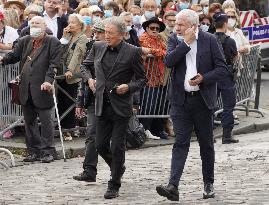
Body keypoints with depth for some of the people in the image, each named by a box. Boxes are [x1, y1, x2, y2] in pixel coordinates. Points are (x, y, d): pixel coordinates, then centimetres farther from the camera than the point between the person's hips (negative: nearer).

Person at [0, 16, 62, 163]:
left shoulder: (53, 43, -2)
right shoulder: (25, 42, 15)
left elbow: (54, 64, -9)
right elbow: (14, 55, 8)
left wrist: (48, 80, -21)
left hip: (42, 89, -6)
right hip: (26, 89, 6)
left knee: (46, 121, -1)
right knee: (29, 121, 10)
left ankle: (48, 151, 6)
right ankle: (34, 151, 17)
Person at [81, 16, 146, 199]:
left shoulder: (133, 52, -7)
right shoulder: (98, 47, 6)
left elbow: (142, 79, -1)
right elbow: (86, 66, 24)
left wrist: (129, 87, -17)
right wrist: (89, 78, 6)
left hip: (121, 107, -5)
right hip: (102, 105, 5)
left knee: (117, 146, -3)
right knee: (101, 145, 9)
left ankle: (114, 186, 7)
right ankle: (118, 168, 37)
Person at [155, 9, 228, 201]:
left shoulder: (209, 40, -2)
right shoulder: (175, 39, 4)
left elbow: (222, 68, -2)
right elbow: (168, 61, -12)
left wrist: (203, 78, -15)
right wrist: (186, 43, -15)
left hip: (203, 99, -1)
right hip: (181, 100, 1)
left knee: (206, 143, 9)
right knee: (180, 143, -8)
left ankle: (209, 184, 23)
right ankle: (173, 186, -16)